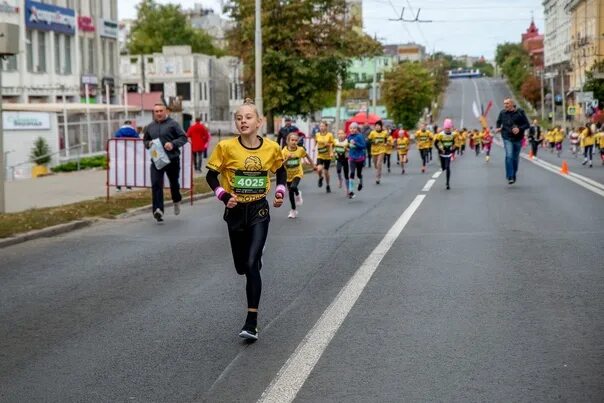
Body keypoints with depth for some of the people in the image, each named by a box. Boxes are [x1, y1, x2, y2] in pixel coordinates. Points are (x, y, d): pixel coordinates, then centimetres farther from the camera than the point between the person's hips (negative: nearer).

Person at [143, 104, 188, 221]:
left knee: (174, 183, 15)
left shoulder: (173, 124, -2)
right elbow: (145, 140, 24)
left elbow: (184, 137, -4)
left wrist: (173, 144, -20)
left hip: (172, 159, -2)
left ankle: (177, 201, 45)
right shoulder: (150, 127, 11)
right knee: (156, 184, -14)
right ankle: (158, 210, -20)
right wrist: (149, 144, 0)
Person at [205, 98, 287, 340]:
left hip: (259, 211, -1)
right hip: (236, 211, 1)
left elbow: (281, 171, 13)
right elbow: (211, 176, -1)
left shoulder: (271, 147, -6)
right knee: (241, 266, 12)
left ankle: (252, 323, -13)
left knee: (252, 265, -15)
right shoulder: (226, 147, -11)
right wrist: (224, 196, -15)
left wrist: (280, 192, -1)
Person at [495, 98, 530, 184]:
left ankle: (514, 175, 30)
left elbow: (527, 124, -2)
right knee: (509, 156, -18)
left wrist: (519, 129, -19)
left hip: (518, 138, 1)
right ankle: (510, 177, -17)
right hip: (507, 138, -1)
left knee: (515, 158, 11)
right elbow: (498, 122, 18)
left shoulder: (520, 112, -4)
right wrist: (498, 128, -3)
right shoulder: (502, 113, 1)